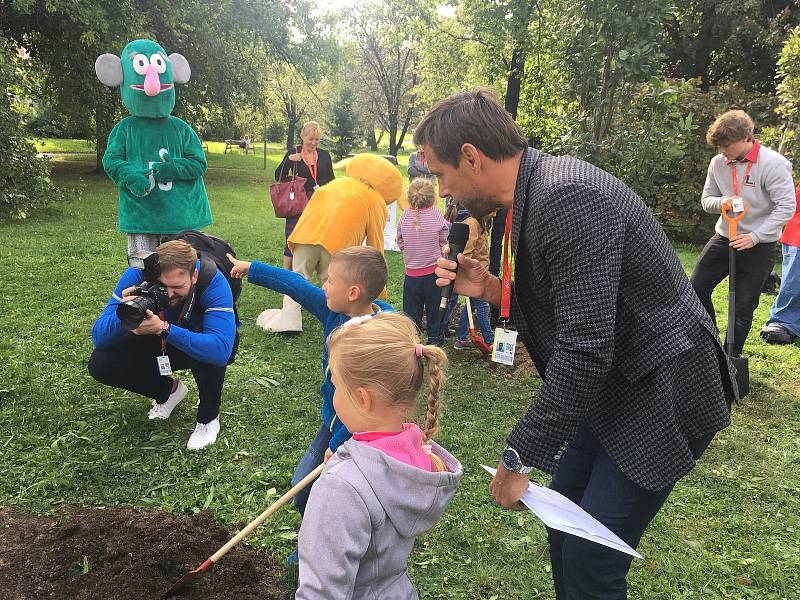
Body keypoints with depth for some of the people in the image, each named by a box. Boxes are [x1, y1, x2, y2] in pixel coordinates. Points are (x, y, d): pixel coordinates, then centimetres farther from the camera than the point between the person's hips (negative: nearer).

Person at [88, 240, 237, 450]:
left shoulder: (213, 281, -35)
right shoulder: (138, 275, -26)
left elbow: (221, 350, -47)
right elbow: (98, 336, -25)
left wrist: (163, 328, -54)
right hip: (156, 346, 3)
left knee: (212, 351, -38)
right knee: (100, 364, -18)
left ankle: (208, 418, -9)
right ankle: (169, 390, 10)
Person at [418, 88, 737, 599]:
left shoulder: (569, 197, -27)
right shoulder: (535, 194, 3)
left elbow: (585, 349, -29)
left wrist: (519, 460, -20)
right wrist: (492, 289, -4)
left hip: (660, 395, -9)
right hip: (611, 388, 9)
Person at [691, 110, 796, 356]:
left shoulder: (772, 164, -16)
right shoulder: (718, 163, -2)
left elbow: (787, 206, -18)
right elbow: (706, 200, 8)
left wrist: (755, 237, -23)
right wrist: (721, 202, -16)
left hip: (759, 247, -5)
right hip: (723, 239, 5)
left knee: (743, 308, 3)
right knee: (696, 289, 2)